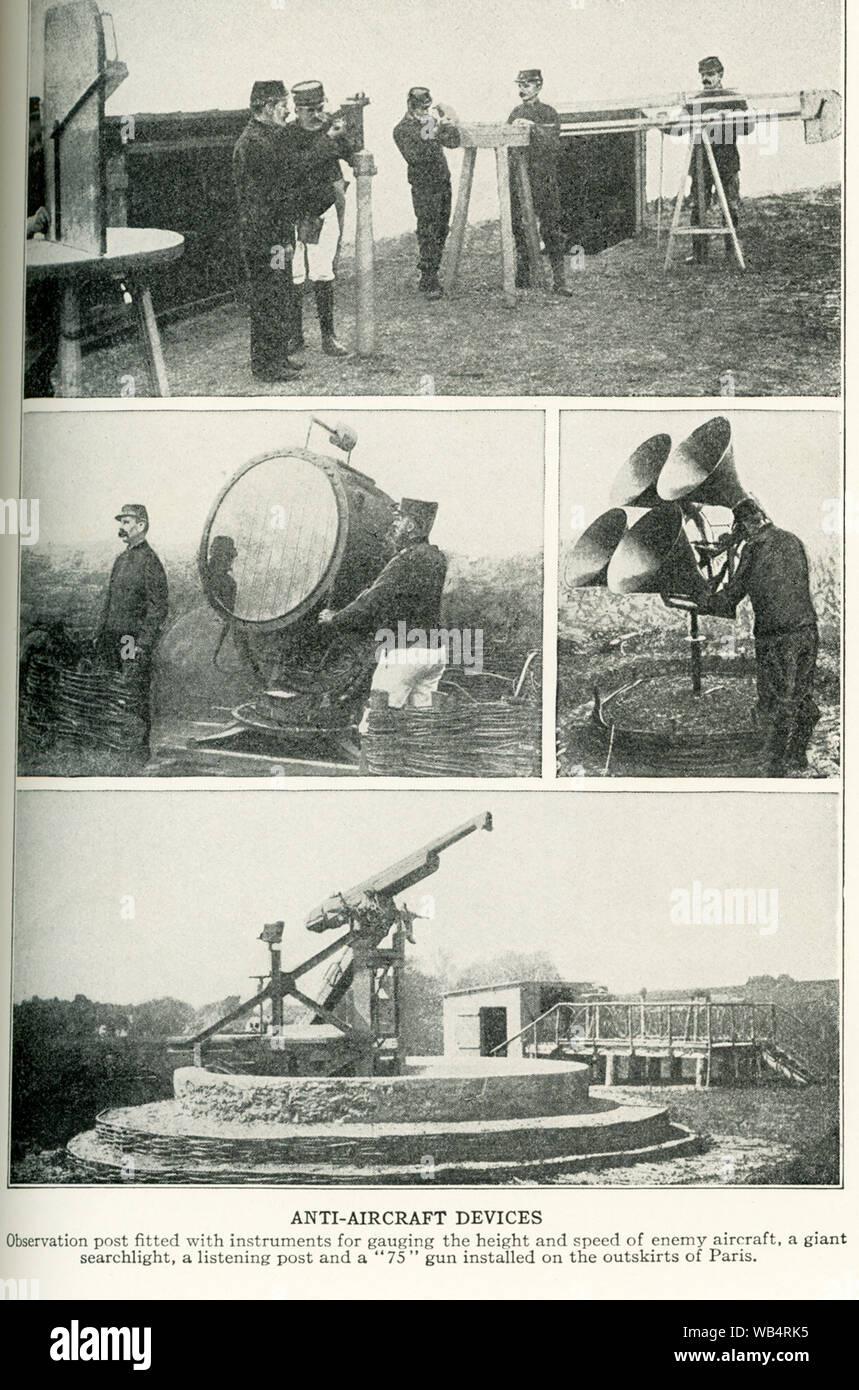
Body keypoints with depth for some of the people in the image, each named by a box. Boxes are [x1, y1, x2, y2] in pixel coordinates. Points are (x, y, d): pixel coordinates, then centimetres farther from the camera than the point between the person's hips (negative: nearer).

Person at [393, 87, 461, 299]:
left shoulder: (434, 118, 10)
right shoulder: (402, 130, -7)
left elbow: (453, 143, 7)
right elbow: (413, 156, -20)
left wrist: (449, 127, -12)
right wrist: (428, 137, -27)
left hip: (443, 182, 6)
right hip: (424, 187, -6)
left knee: (441, 232, 8)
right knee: (428, 234, -10)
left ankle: (430, 277, 16)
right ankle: (428, 283, -9)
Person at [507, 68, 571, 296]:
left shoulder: (548, 113, -1)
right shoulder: (516, 113, 14)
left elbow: (553, 145, -13)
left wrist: (533, 127, -23)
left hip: (543, 181, -4)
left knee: (551, 230, -6)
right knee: (520, 229, 6)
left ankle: (559, 280, -3)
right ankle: (523, 277, 14)